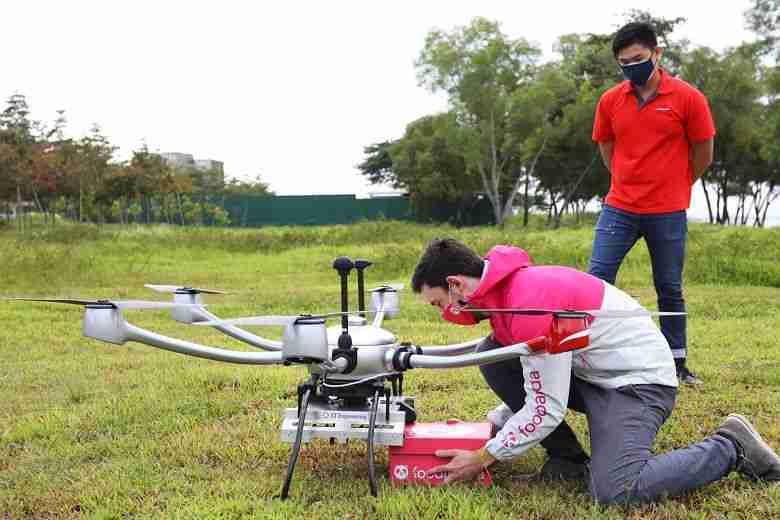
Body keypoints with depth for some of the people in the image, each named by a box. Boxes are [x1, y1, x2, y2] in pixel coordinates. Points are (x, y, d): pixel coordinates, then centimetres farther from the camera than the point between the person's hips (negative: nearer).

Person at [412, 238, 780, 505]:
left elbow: (547, 409, -26)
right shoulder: (502, 291, 4)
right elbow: (538, 381, 15)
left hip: (638, 378, -9)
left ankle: (730, 448, -3)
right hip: (590, 372, 9)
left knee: (616, 491, -25)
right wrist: (492, 423, 5)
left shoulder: (531, 304, -27)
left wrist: (481, 458, -17)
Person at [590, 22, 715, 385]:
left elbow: (703, 155, 3)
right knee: (596, 279, -4)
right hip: (619, 209, 2)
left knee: (670, 289, 9)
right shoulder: (609, 101, 2)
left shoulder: (688, 98, -6)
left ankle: (678, 363, 21)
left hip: (668, 213, -2)